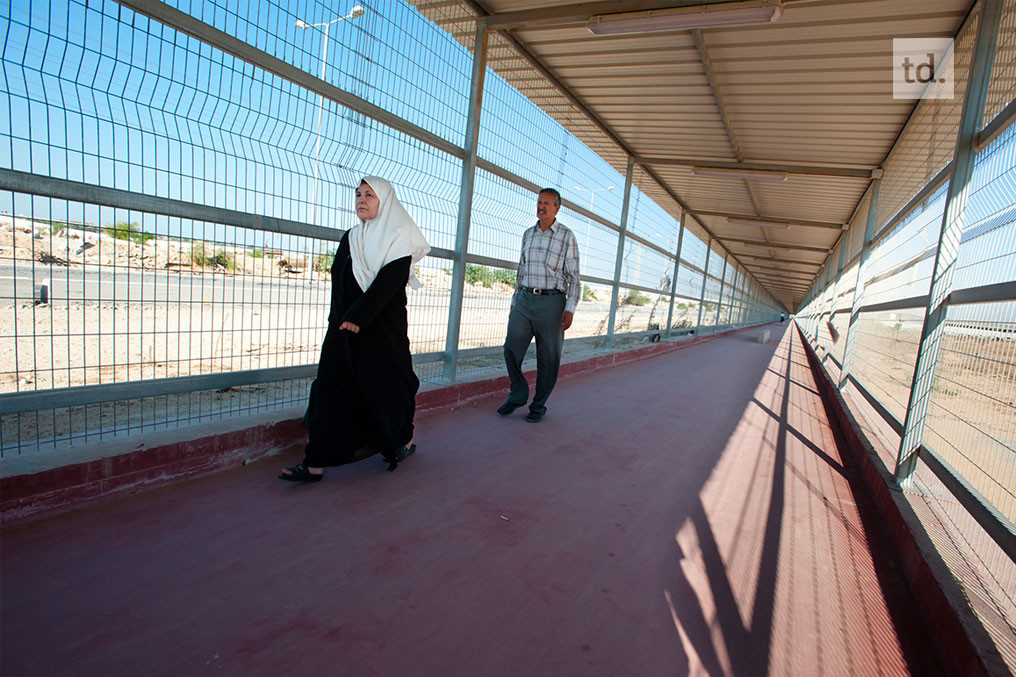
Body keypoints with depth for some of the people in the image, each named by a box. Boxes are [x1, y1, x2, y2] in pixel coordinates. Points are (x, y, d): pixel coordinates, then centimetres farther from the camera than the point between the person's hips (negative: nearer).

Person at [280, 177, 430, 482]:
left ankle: (403, 439, 31)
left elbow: (390, 280, -14)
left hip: (383, 328, -5)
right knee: (330, 388, -1)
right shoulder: (350, 238, 16)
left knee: (386, 384, 6)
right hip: (343, 327, 6)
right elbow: (338, 280, 12)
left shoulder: (399, 236, -3)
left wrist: (358, 317, -20)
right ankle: (316, 463, 3)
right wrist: (341, 319, -1)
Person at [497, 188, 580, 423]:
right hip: (525, 300, 4)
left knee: (548, 357, 2)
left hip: (551, 302, -4)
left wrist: (570, 309, -12)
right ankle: (518, 395, 18)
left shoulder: (567, 236, 0)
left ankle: (539, 405, 16)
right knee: (511, 348, -2)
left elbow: (574, 276, -2)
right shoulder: (528, 234, 14)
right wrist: (514, 303, 18)